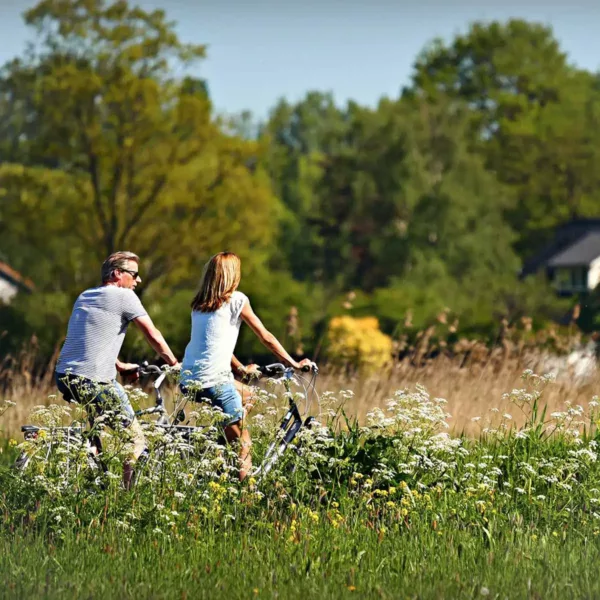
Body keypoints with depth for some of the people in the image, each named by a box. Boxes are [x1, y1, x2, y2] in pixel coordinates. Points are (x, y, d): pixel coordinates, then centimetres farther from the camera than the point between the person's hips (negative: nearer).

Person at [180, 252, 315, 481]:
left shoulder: (199, 303, 16)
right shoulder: (236, 299, -1)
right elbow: (266, 337, 4)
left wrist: (242, 369, 36)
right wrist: (294, 364, 13)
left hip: (188, 382, 7)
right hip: (214, 382, -7)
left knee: (246, 396, 31)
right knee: (243, 451, -1)